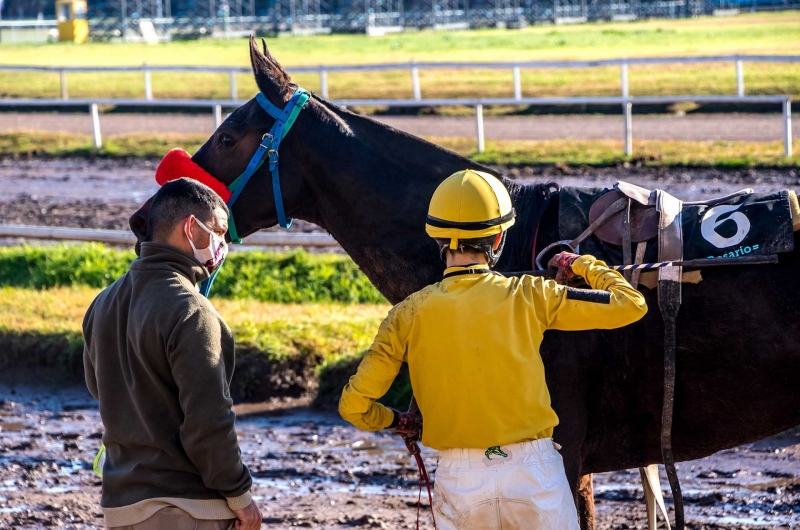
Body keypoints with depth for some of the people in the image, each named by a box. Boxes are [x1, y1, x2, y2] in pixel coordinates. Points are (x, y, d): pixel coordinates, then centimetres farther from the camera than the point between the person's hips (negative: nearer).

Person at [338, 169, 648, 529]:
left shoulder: (409, 315, -1)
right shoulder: (528, 297, -3)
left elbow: (354, 405, -3)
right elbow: (630, 304, 3)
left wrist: (396, 421, 19)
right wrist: (582, 266, 21)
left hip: (459, 479, 1)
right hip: (533, 472, -1)